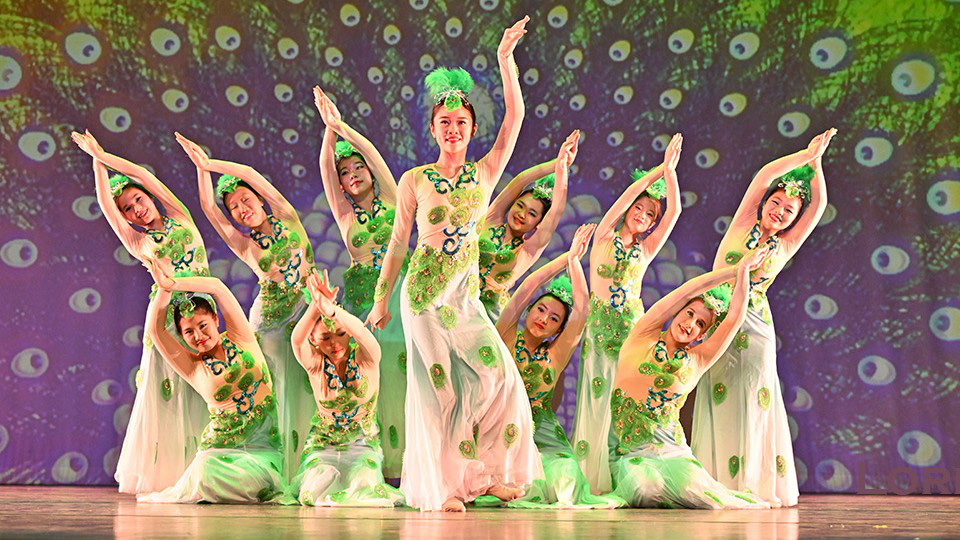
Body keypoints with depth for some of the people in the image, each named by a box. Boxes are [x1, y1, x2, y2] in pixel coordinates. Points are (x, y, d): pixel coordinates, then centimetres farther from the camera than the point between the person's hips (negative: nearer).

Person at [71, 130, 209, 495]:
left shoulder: (180, 217, 13)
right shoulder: (139, 244, 9)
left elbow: (144, 175, 8)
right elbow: (106, 206, 3)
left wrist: (103, 155, 12)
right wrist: (97, 160, 6)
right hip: (167, 316, -1)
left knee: (199, 393, 0)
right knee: (164, 393, -3)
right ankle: (163, 475, 2)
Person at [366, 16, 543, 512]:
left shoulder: (485, 173, 5)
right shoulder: (414, 180, 0)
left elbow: (515, 116, -3)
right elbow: (398, 242, 4)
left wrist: (505, 57, -7)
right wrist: (381, 299, 5)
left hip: (466, 294, 3)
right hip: (424, 293, -2)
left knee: (498, 373, -8)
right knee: (435, 385, -1)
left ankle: (489, 471, 10)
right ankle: (442, 486, 10)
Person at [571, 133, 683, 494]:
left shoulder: (646, 250, 13)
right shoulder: (605, 238, 8)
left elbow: (674, 210, 4)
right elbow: (627, 195, -2)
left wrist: (670, 171, -3)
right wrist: (658, 170, -4)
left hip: (631, 329, 2)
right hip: (598, 326, -2)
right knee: (597, 401, -4)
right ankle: (590, 480, -1)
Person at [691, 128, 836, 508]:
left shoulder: (784, 247, 10)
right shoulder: (743, 225, 6)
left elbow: (819, 205, 5)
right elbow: (765, 175, 0)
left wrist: (816, 162, 4)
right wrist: (806, 154, 3)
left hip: (755, 328, 1)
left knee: (755, 403, -2)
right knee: (721, 401, -3)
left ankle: (759, 486, 3)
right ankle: (722, 483, 0)